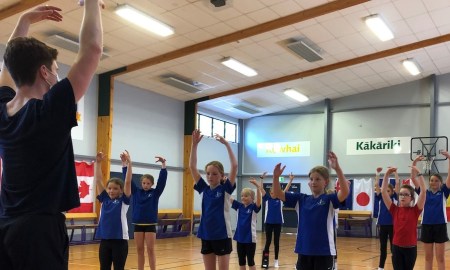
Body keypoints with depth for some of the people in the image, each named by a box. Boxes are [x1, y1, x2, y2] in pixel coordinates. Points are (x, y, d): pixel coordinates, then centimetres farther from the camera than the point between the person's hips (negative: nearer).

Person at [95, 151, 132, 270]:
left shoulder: (124, 200, -2)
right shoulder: (104, 199, 7)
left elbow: (128, 182, -13)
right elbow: (98, 180, 3)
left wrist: (129, 163, -20)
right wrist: (98, 162, -5)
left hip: (120, 240, -4)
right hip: (104, 240, 4)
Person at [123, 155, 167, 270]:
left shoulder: (155, 193, -1)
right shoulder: (136, 192, 3)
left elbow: (162, 179, -11)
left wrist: (163, 164, -22)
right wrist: (124, 163, -9)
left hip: (150, 225, -2)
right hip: (138, 224, 2)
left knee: (150, 250, 2)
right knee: (139, 250, 9)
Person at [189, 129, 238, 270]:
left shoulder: (225, 189, -4)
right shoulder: (204, 189, 4)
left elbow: (234, 166, -17)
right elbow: (192, 166, -2)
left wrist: (226, 144, -19)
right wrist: (194, 144, -10)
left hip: (222, 236, -4)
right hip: (206, 236, 4)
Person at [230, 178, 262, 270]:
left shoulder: (254, 207, -7)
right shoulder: (239, 206, 4)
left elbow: (259, 199, -26)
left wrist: (257, 186, -40)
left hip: (250, 239, -4)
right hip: (240, 238, 4)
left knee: (250, 262, 5)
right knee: (241, 262, 13)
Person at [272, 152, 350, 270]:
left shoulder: (329, 199, -6)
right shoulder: (301, 199, 6)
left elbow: (345, 192, -26)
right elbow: (278, 194, 3)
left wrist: (337, 168, -39)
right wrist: (276, 176, -15)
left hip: (324, 251, -4)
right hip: (304, 250, 4)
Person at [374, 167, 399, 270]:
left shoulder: (394, 198, 0)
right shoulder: (380, 198, 4)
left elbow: (398, 183, -6)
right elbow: (376, 185, -3)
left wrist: (395, 172, -7)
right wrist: (377, 173, -9)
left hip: (392, 225, -2)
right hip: (383, 225, 2)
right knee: (382, 248, 11)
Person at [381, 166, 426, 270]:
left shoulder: (415, 210, -3)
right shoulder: (395, 210, 0)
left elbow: (423, 191, -14)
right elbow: (383, 191, -5)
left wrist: (418, 174, -18)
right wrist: (387, 174, -12)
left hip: (411, 248, -1)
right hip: (397, 247, 1)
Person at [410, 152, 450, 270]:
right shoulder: (425, 192, 6)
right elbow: (414, 179, -1)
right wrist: (414, 162, -12)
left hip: (440, 226, -2)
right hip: (426, 226, 2)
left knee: (440, 257, 4)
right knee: (428, 257, 10)